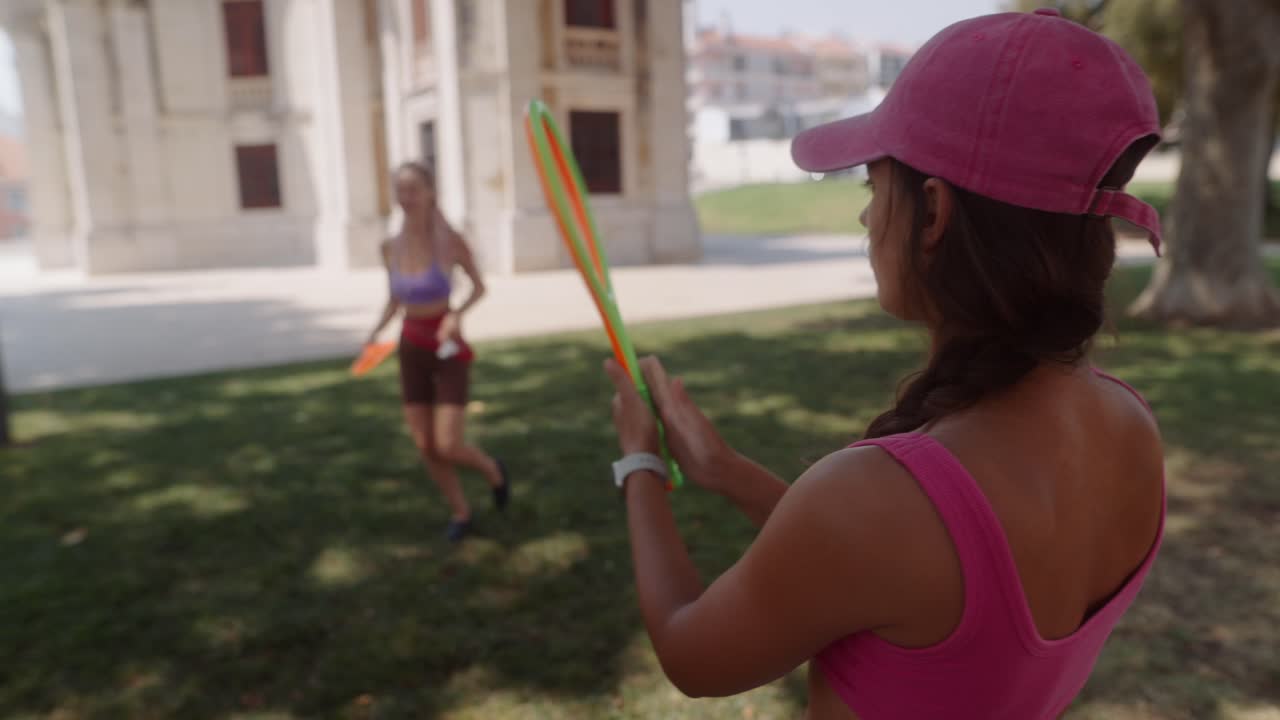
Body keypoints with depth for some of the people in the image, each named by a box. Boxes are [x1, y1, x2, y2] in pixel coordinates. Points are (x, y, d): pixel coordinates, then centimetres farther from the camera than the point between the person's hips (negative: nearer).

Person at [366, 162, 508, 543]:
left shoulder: (451, 241, -14)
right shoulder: (390, 247, -2)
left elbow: (479, 287, -1)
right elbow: (395, 301, 11)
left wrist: (456, 315, -18)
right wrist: (375, 333, -5)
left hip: (449, 349, -4)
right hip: (411, 349, 4)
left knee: (448, 447, -7)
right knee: (425, 446, 8)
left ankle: (493, 470, 27)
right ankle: (461, 512, 30)